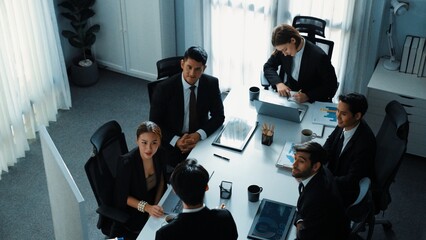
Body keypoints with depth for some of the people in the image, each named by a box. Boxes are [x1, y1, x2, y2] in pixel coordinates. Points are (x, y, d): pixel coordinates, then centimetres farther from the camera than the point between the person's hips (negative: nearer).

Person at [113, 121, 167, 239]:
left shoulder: (158, 153, -13)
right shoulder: (126, 163, -30)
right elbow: (122, 197, -18)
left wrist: (155, 205, -7)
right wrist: (147, 207, -28)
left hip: (153, 203, 5)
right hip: (131, 211, -5)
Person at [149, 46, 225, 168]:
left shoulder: (211, 84, -6)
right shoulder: (164, 88, -14)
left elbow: (218, 116, -1)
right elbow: (155, 123, -8)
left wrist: (199, 135, -19)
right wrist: (176, 141, -23)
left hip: (200, 138, 3)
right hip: (172, 143, -3)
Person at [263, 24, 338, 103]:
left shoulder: (319, 56, -21)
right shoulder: (283, 47, -6)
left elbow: (331, 85, -16)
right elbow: (268, 67, 4)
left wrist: (307, 96, -29)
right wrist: (278, 83, -15)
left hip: (312, 102, -4)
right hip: (289, 93, 4)